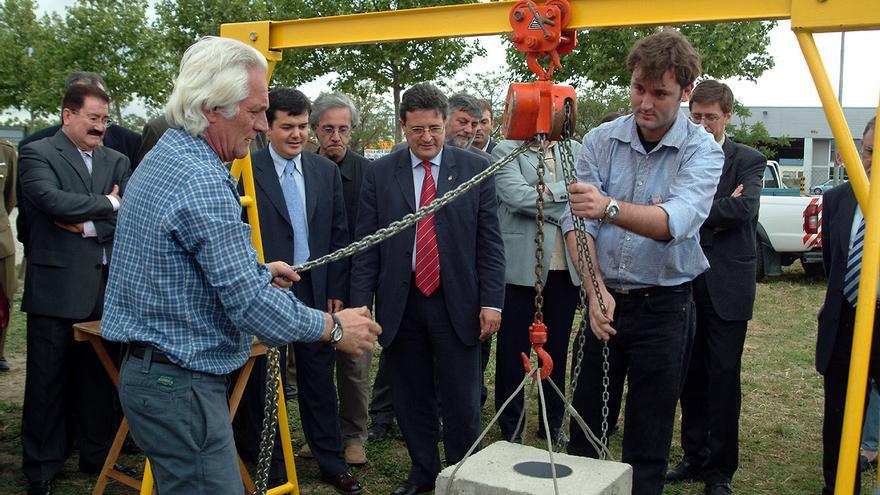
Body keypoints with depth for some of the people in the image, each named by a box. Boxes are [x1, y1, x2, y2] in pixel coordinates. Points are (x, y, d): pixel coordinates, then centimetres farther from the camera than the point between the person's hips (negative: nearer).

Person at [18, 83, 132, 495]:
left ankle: (97, 456, 27)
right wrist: (108, 205, -11)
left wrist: (88, 225, -11)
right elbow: (52, 199, -19)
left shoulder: (116, 161, 13)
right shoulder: (37, 154, -1)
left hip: (105, 287, 4)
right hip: (55, 287, -4)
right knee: (47, 382, 5)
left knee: (99, 376, 12)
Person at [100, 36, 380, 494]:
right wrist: (334, 328, -11)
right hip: (181, 384, -11)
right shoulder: (204, 182, -22)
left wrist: (257, 270, 25)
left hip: (146, 368, 11)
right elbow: (249, 303, -23)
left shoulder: (160, 160, 11)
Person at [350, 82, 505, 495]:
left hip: (457, 302, -1)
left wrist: (492, 302, -7)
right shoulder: (379, 173, 3)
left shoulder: (475, 169, 0)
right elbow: (366, 247, 2)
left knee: (461, 401, 5)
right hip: (400, 303, 2)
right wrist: (360, 305, -5)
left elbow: (490, 243, 0)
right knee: (411, 399, 13)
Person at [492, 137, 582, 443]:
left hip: (565, 268, 4)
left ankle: (553, 423, 27)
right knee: (513, 349, 4)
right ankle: (510, 427, 18)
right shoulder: (506, 151, -2)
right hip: (521, 267, -4)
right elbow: (519, 196, -17)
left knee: (557, 349, 12)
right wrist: (566, 190, -10)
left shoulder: (575, 150, 12)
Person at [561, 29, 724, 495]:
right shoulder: (600, 140, -2)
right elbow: (576, 222, -8)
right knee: (584, 425, 12)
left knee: (648, 439, 8)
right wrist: (597, 290, -20)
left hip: (664, 304, -2)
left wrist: (609, 207, -45)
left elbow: (675, 221, -28)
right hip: (604, 297, 2)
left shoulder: (702, 151, -10)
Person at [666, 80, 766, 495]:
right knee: (691, 376, 11)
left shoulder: (748, 161, 1)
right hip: (685, 282, 3)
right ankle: (695, 457, 24)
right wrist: (718, 216, -12)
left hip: (727, 286, -3)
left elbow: (745, 207, -15)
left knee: (724, 379, 1)